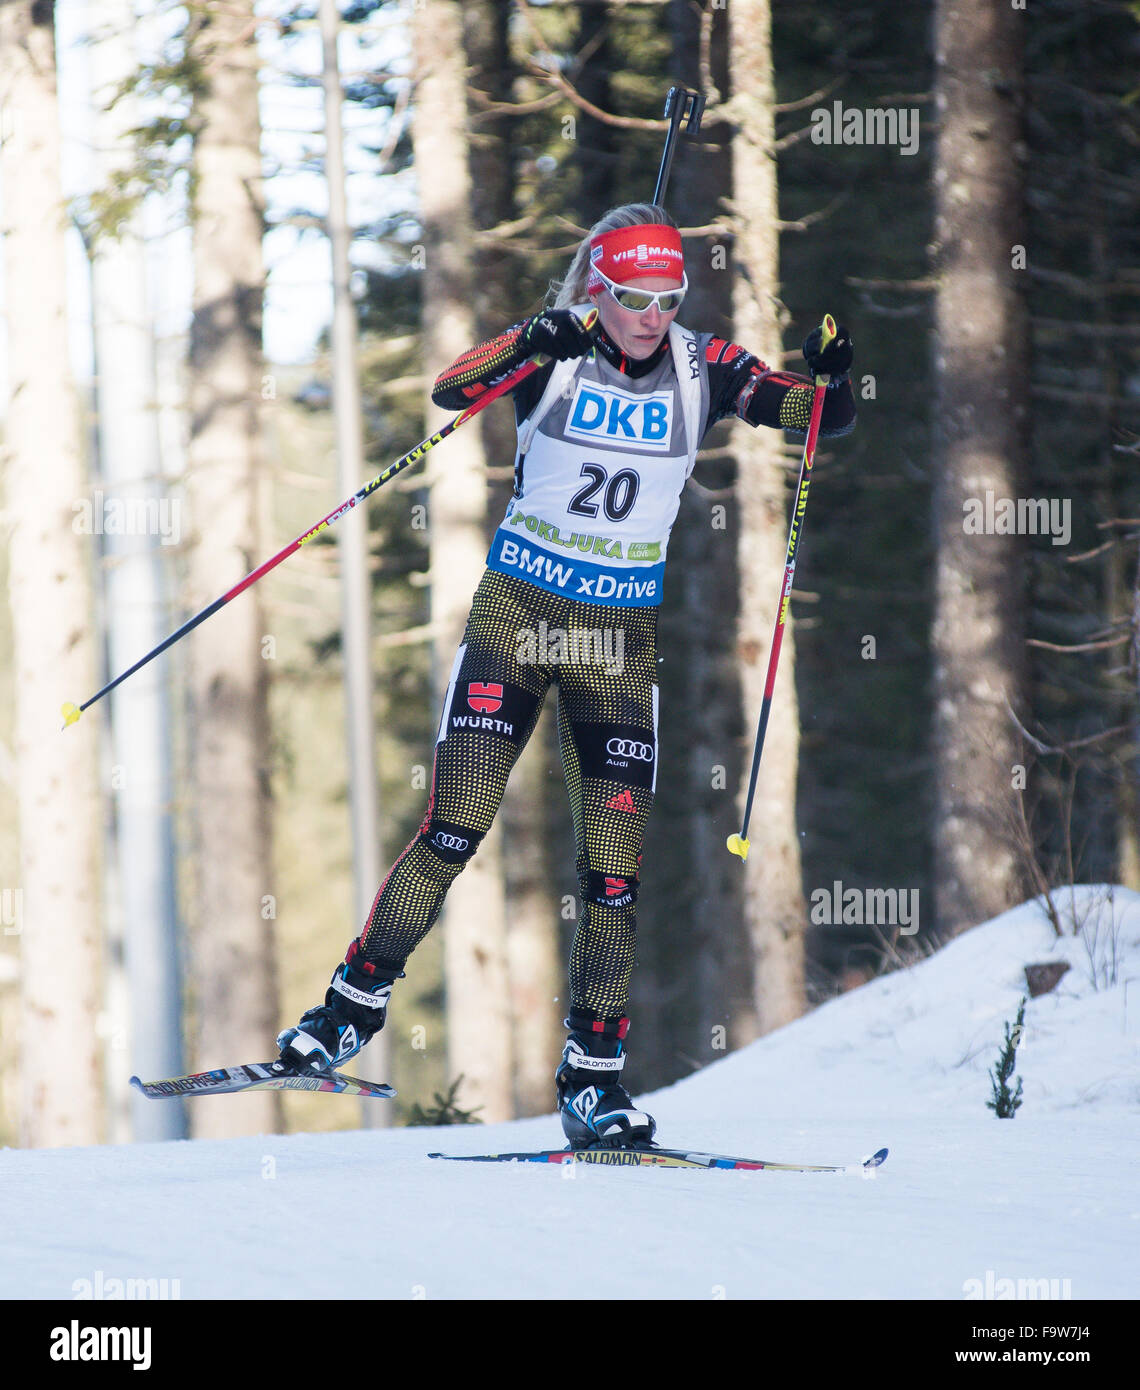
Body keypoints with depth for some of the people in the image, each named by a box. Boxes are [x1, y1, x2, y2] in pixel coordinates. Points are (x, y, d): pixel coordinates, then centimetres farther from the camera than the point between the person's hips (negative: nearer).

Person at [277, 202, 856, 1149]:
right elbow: (452, 388, -22)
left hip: (621, 631, 2)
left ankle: (594, 1075, 6)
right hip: (518, 608, -2)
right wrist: (527, 348, -40)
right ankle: (354, 1004, 5)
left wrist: (832, 379, -27)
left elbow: (823, 417, -5)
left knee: (617, 866, -2)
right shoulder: (557, 353, -7)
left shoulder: (702, 370, -1)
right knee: (455, 829, -10)